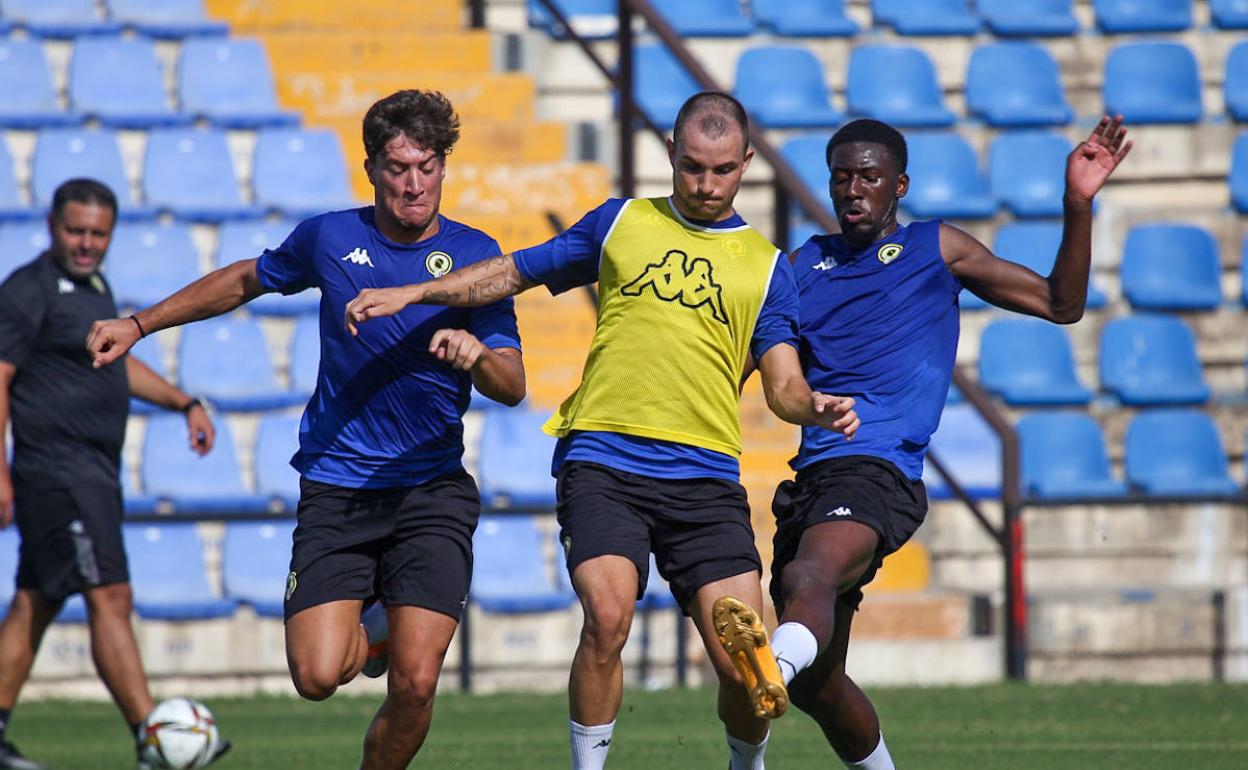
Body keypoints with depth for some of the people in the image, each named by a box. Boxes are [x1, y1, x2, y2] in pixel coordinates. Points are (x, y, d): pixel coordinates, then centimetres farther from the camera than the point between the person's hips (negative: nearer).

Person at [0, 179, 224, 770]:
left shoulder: (94, 286, 16)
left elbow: (116, 361, 31)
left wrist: (184, 403, 23)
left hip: (95, 471, 10)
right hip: (57, 471, -10)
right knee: (109, 598, -13)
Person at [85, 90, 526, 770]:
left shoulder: (474, 255, -2)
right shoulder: (329, 238, 3)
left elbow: (512, 387, -7)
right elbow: (246, 280, 23)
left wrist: (477, 355, -30)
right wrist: (139, 325, 24)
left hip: (432, 490, -1)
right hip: (333, 489, 1)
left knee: (415, 685, -14)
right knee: (317, 676, -13)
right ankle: (370, 635, 23)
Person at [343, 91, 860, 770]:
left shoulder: (765, 265, 13)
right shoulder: (621, 224, 13)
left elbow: (783, 385, 6)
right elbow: (516, 271, 22)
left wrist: (816, 407, -17)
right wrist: (412, 293, 13)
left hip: (705, 477, 1)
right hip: (602, 463, -1)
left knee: (747, 664, -8)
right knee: (608, 616, -25)